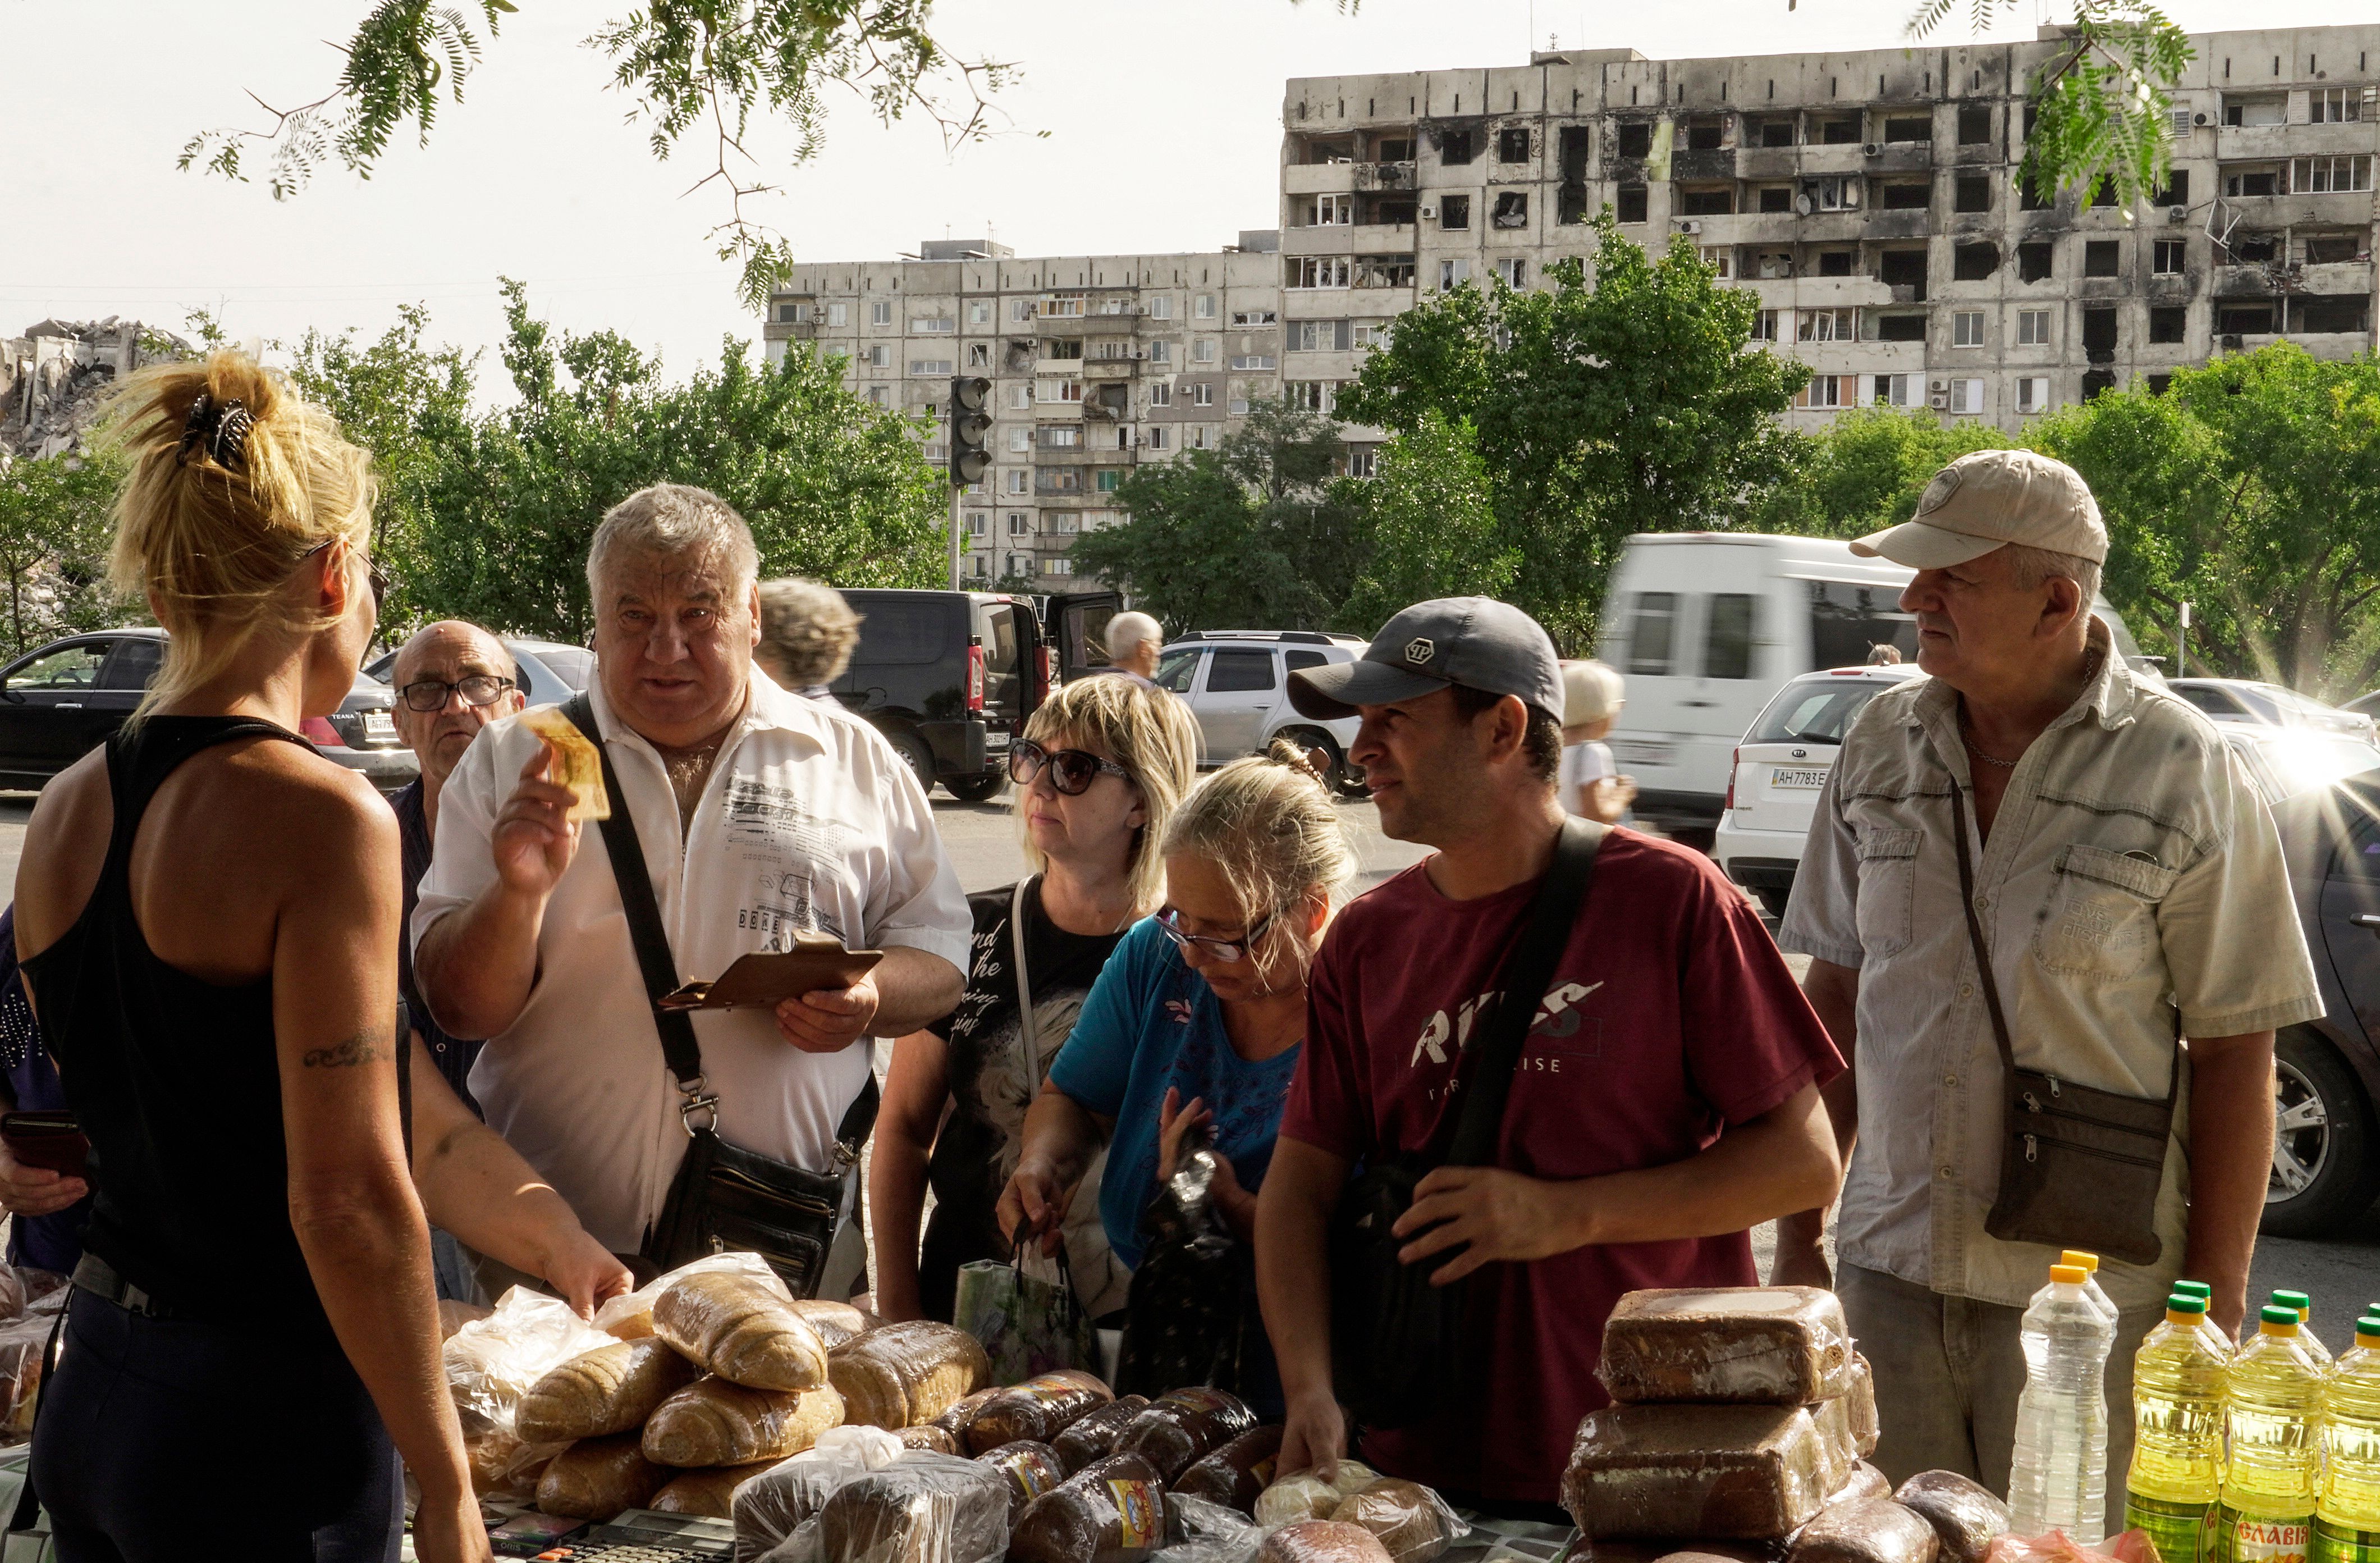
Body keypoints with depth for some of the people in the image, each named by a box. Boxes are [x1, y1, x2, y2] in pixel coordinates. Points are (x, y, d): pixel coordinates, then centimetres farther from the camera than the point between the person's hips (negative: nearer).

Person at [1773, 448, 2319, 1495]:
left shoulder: (2180, 771, -8)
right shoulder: (1882, 745, 5)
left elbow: (2235, 1054, -6)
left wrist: (2217, 1302, -8)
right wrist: (1799, 1232, 9)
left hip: (2088, 1292, -4)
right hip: (1890, 1267, 4)